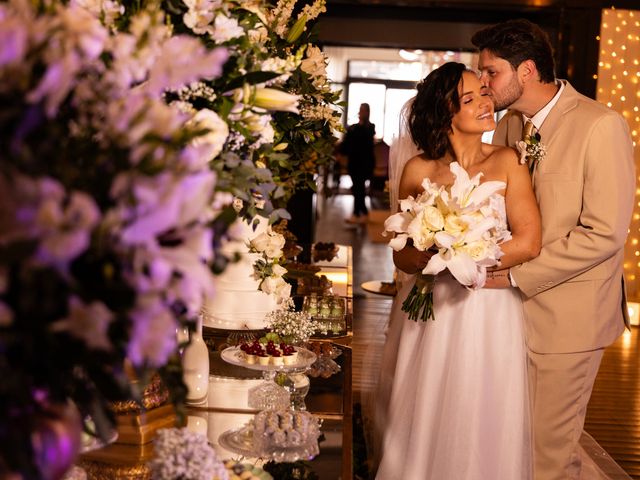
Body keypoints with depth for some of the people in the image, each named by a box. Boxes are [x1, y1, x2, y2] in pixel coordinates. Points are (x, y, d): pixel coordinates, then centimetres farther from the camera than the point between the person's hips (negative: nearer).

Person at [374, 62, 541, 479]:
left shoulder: (507, 162, -3)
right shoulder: (418, 171, 0)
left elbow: (528, 242, -12)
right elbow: (403, 255, 0)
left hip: (488, 316, -1)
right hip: (429, 311, 1)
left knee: (480, 428, 9)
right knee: (422, 423, 13)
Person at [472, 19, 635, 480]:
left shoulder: (602, 126, -15)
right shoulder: (510, 124, 6)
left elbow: (605, 234, -19)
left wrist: (515, 275, -18)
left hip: (567, 316, -6)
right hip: (516, 305, 6)